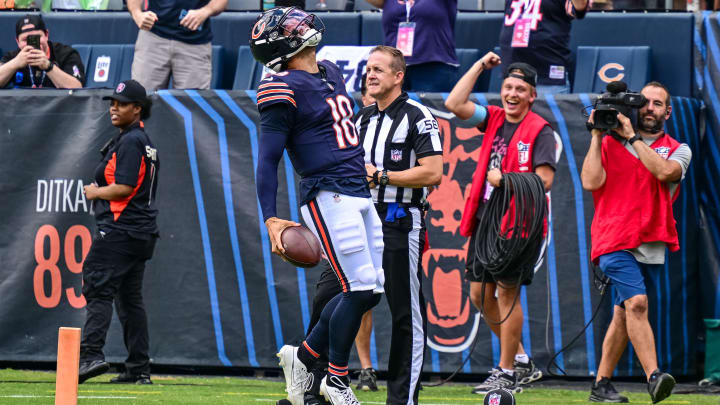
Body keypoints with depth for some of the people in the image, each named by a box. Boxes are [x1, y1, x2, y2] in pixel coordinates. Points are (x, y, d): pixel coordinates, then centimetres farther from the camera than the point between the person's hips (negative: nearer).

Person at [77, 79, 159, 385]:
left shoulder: (129, 141, -12)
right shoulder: (144, 141, 19)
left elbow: (124, 187, -20)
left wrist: (94, 193, -4)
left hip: (119, 230, -11)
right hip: (142, 232, 11)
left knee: (98, 289, -16)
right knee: (130, 297, 12)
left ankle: (91, 354, -28)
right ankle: (139, 369, 12)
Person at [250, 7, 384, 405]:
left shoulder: (330, 74, 15)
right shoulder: (285, 89, -11)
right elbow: (268, 159, -13)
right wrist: (270, 219, -20)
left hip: (360, 194, 9)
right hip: (328, 196, -9)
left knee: (369, 291, 7)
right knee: (360, 289, -10)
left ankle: (303, 356, 21)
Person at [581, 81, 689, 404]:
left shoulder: (678, 151, 10)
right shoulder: (610, 143, 7)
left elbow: (664, 172, -13)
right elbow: (591, 182, -7)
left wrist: (633, 137, -11)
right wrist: (597, 136, -5)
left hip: (652, 245, 3)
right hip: (615, 240, -3)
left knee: (624, 314, 9)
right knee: (637, 303, -22)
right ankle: (654, 378, -32)